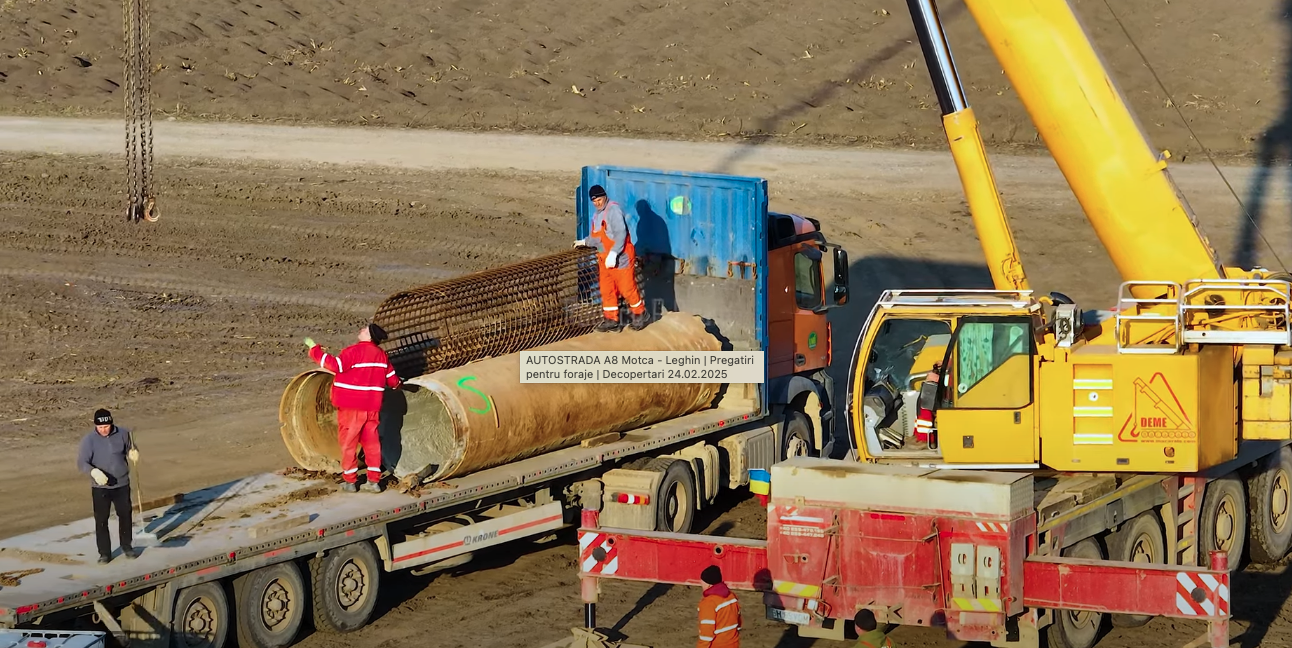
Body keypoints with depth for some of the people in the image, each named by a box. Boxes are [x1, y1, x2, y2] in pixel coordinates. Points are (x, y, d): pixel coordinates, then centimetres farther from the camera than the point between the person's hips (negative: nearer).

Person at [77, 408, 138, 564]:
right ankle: (104, 553, 11)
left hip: (122, 484, 2)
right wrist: (94, 471, -34)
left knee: (125, 516, 13)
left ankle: (127, 547, 31)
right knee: (101, 520, 0)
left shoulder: (122, 434, -6)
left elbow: (131, 448, 11)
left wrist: (133, 453, -14)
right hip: (100, 487, -2)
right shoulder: (89, 440, -13)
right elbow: (81, 462, -15)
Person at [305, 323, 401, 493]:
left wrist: (315, 350, -17)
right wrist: (398, 384, 38)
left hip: (351, 407, -6)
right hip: (372, 407, 6)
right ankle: (374, 480, 12)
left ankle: (349, 481, 8)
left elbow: (335, 365, -24)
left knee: (348, 442, 5)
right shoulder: (381, 354, 6)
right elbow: (392, 379, 14)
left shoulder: (354, 351, -15)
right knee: (371, 442, 11)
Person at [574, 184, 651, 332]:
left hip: (620, 258, -9)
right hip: (605, 259, 9)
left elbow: (621, 233, -24)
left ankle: (640, 314, 15)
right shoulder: (597, 215, 15)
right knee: (607, 291, 8)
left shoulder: (613, 210, -15)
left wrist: (613, 253, -30)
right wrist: (584, 242, 35)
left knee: (627, 289, -2)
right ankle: (611, 320, 15)